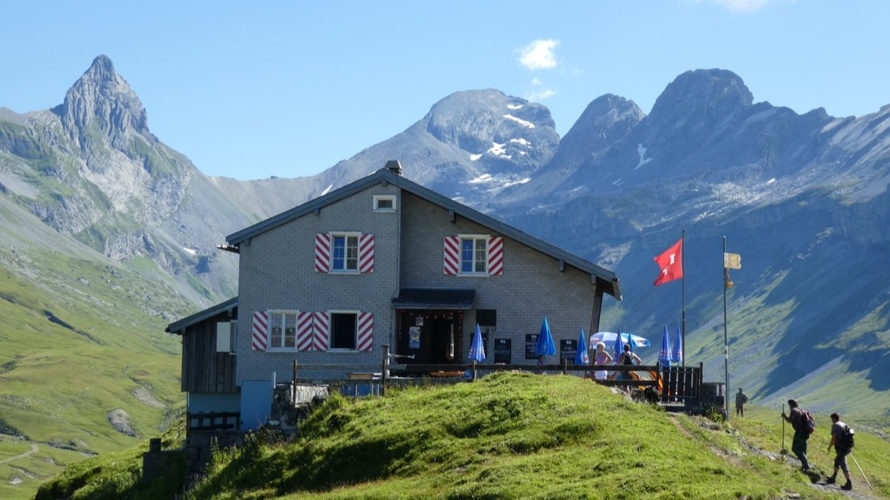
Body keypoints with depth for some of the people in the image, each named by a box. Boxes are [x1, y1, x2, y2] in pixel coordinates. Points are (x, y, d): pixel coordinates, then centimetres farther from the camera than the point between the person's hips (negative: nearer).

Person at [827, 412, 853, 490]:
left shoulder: (835, 425, -7)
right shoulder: (844, 425, 15)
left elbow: (834, 438, -14)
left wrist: (829, 446, -2)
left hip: (841, 448, -8)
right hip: (847, 447, 8)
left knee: (843, 465, -7)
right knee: (837, 460, 26)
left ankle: (849, 484, -11)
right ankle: (833, 478, 37)